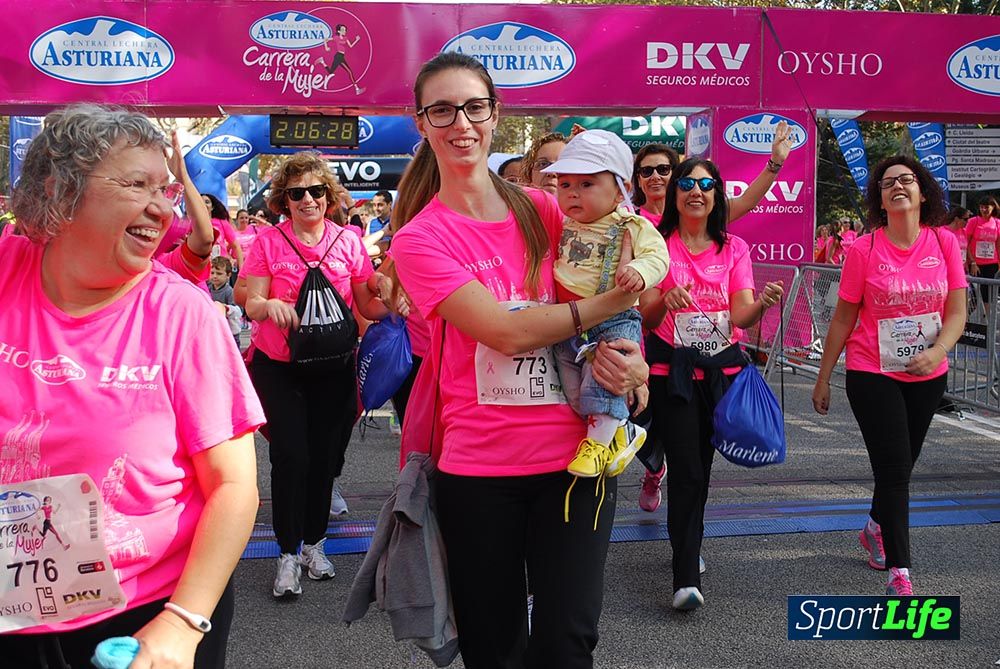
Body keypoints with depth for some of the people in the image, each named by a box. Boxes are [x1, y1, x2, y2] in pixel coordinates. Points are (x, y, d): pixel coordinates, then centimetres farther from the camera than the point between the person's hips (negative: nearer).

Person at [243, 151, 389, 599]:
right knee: (290, 456, -8)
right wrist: (270, 305, -29)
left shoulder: (348, 241, 0)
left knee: (324, 454, 9)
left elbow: (368, 306, 3)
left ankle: (314, 543, 28)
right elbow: (251, 305, -7)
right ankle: (289, 554, 6)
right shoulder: (268, 242, -4)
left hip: (332, 365, 2)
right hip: (278, 365, -2)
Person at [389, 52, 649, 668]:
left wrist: (629, 358, -11)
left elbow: (609, 290, 11)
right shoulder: (420, 239, -5)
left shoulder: (543, 210, 6)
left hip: (574, 455, 2)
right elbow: (505, 331, -16)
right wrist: (609, 305, -12)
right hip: (479, 470, -2)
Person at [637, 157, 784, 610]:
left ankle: (687, 546, 35)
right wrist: (665, 302, -30)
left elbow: (741, 315, -5)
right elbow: (646, 317, -8)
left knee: (701, 467, 13)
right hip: (671, 370, -3)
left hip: (721, 368, 3)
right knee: (687, 471, -11)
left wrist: (763, 304, -27)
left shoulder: (733, 248, 6)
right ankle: (687, 577, -8)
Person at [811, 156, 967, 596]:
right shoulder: (864, 250, -9)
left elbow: (957, 312, -2)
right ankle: (900, 573, -1)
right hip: (872, 374, -3)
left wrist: (937, 351, -21)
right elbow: (844, 318, -2)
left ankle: (875, 529, 46)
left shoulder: (944, 243, -3)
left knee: (900, 465, 18)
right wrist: (823, 377, 1)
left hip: (927, 377, 3)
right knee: (894, 469, -7)